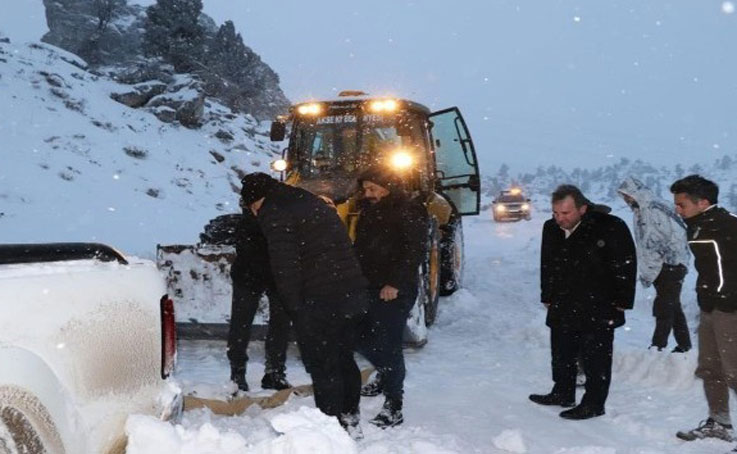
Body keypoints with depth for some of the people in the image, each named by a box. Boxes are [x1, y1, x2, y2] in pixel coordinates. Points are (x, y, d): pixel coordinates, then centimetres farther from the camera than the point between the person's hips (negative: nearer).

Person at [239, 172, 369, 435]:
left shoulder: (274, 214, -6)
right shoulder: (313, 202, 21)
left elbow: (285, 265, -15)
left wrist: (295, 307, -8)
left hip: (319, 302, -9)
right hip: (354, 294, 9)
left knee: (322, 366, 1)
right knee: (344, 359, 20)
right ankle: (350, 419, 30)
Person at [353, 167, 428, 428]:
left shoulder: (409, 212, -10)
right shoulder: (369, 211, 16)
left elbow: (414, 252, -18)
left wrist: (395, 283, -24)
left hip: (395, 291, -8)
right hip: (368, 287, 8)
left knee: (387, 344, -8)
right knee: (361, 337, 14)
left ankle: (393, 408, -1)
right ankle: (385, 375, 41)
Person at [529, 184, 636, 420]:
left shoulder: (611, 228, -15)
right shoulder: (551, 229, 3)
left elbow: (626, 266, -9)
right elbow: (547, 266, 16)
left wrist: (621, 302, -9)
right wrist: (547, 297, 16)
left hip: (598, 309, -6)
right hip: (563, 307, 6)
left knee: (596, 357, -1)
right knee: (561, 354, 17)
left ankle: (593, 403, 8)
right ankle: (563, 393, 33)